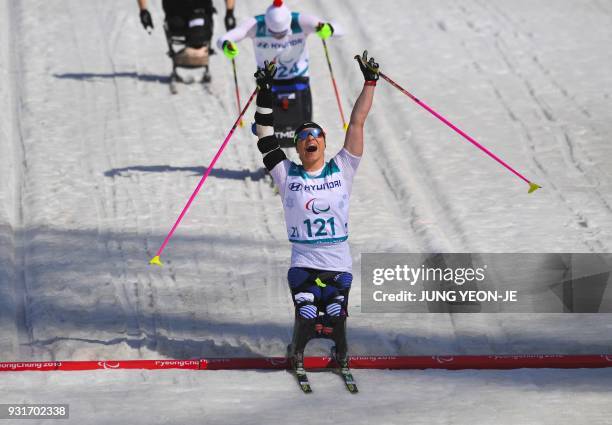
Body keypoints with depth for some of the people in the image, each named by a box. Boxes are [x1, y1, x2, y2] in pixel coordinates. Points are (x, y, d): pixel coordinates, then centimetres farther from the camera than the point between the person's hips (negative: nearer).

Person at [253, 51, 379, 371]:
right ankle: (297, 354, 22)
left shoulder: (341, 170, 6)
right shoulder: (288, 175, 4)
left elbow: (357, 123, 5)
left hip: (339, 266, 1)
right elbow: (265, 137, 2)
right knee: (306, 323, -13)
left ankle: (341, 356, 29)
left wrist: (369, 83, 2)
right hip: (303, 265, -1)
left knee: (335, 324, -5)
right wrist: (265, 93, -3)